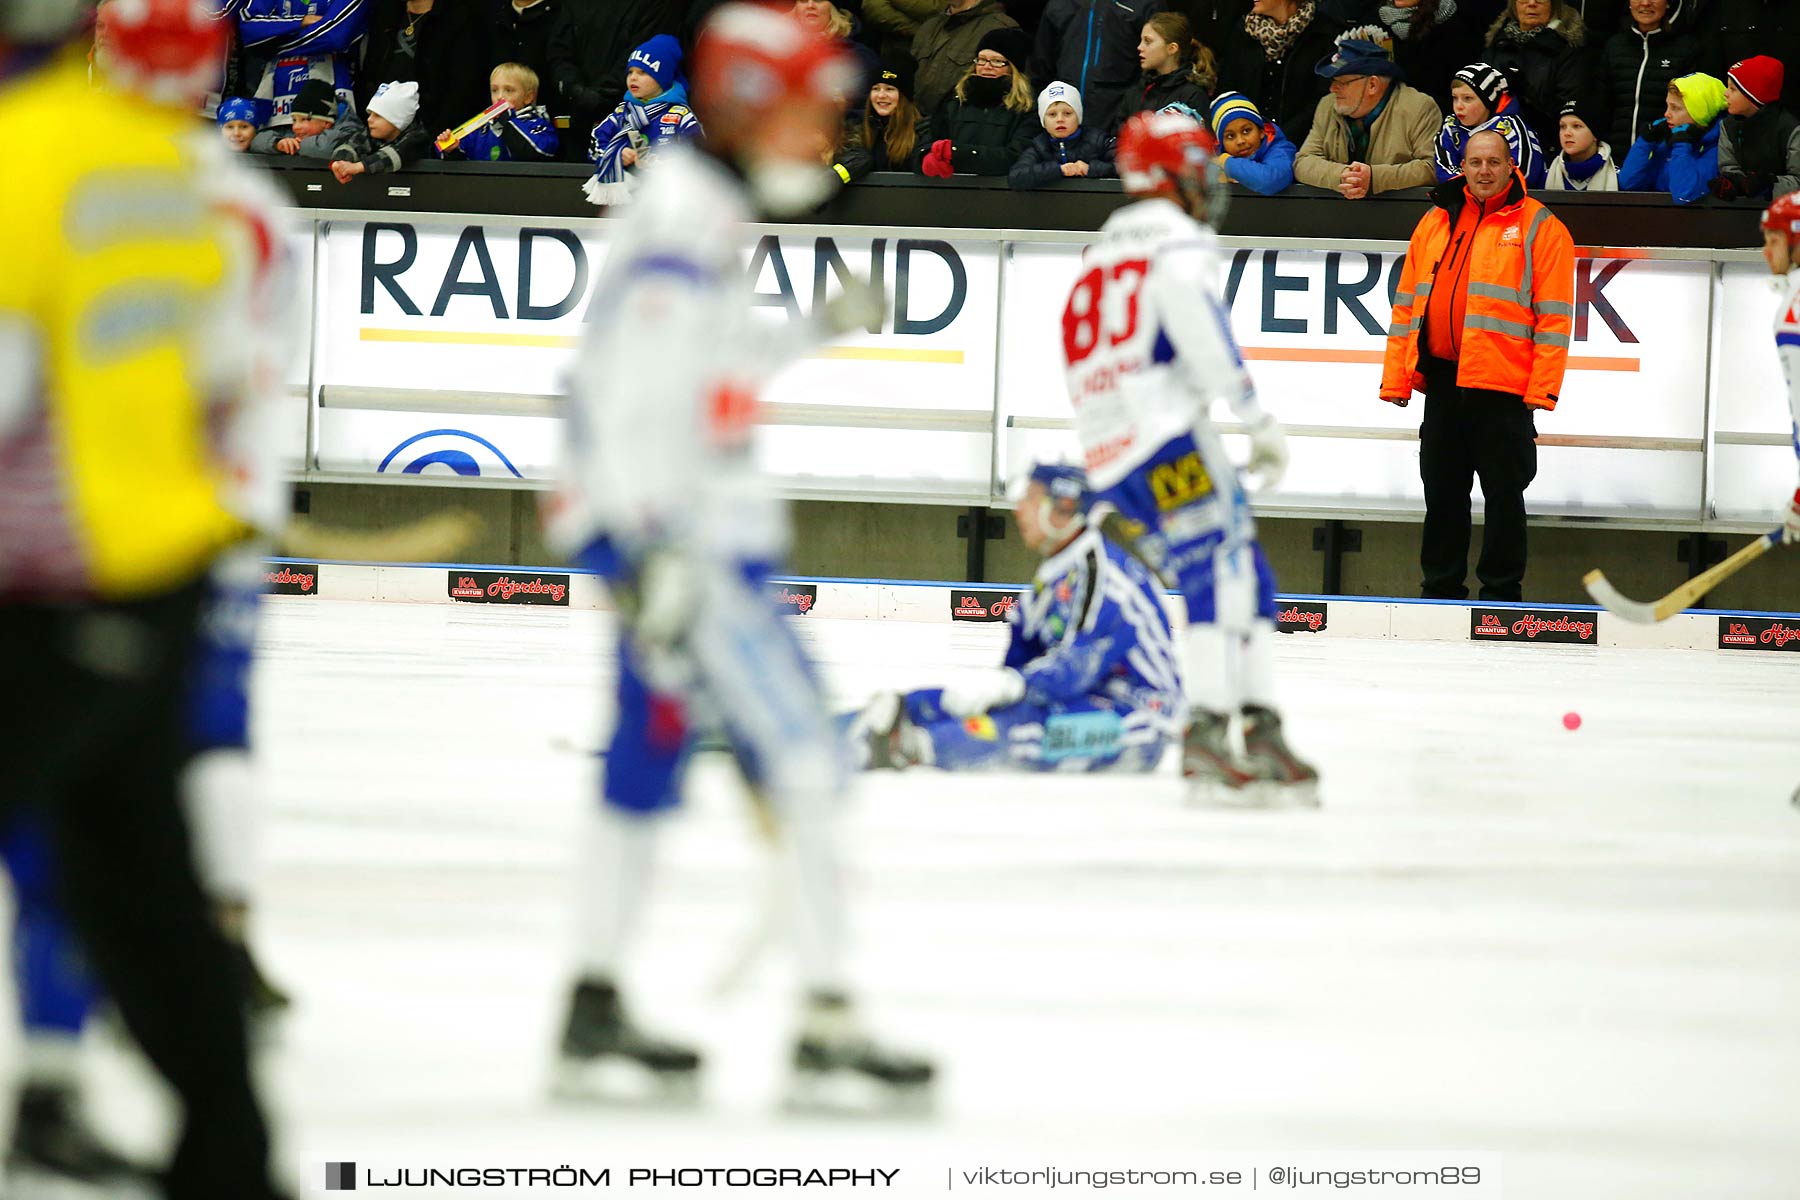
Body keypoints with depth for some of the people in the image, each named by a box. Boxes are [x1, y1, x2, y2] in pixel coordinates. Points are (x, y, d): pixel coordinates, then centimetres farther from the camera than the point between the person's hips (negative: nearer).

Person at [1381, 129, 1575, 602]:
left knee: (1503, 495, 1)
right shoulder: (1434, 223, 14)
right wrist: (1396, 379, 8)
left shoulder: (1539, 227, -1)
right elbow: (1407, 304, 15)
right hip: (1442, 381, 5)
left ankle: (1501, 594, 7)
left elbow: (1554, 315, -6)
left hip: (1503, 387, -5)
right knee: (1442, 494, 10)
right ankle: (1440, 590, 18)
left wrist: (1542, 387, -13)